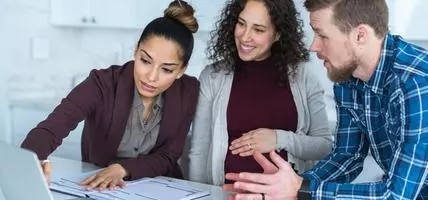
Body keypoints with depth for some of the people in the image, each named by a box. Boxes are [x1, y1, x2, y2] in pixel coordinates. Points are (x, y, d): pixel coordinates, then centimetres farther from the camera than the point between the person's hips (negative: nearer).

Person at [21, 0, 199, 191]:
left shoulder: (187, 92, -10)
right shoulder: (102, 84, -18)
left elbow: (166, 158, -7)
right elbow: (49, 130, -29)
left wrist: (122, 169, -24)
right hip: (96, 188, -1)